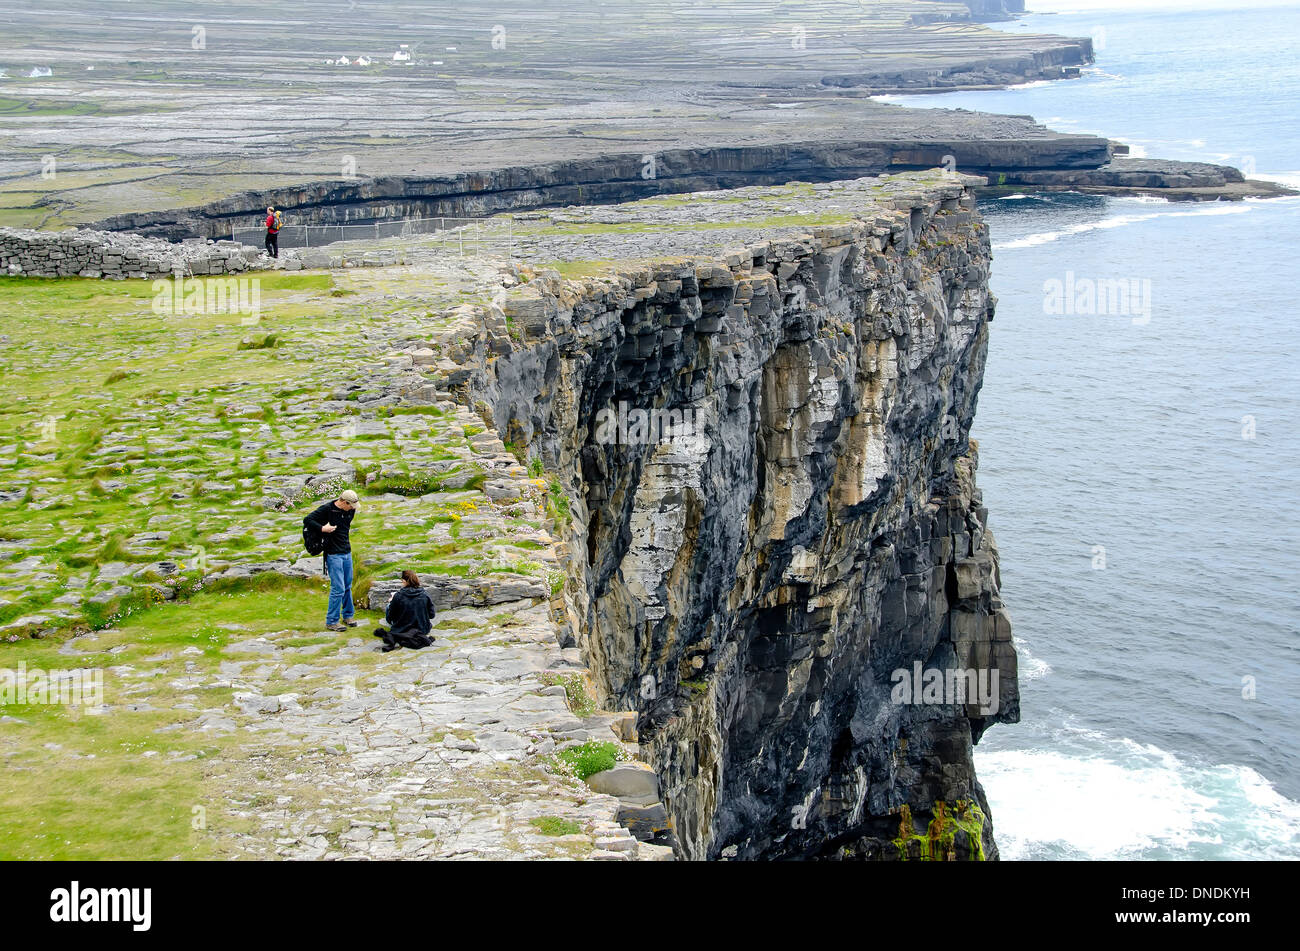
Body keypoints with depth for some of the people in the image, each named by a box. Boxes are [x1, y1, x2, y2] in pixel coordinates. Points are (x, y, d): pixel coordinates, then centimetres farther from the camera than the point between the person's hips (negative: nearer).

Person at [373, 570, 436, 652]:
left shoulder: (398, 596, -18)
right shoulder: (425, 594, -11)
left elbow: (389, 618, -7)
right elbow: (432, 615, -2)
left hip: (402, 630, -2)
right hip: (422, 629, 2)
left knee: (388, 607, 18)